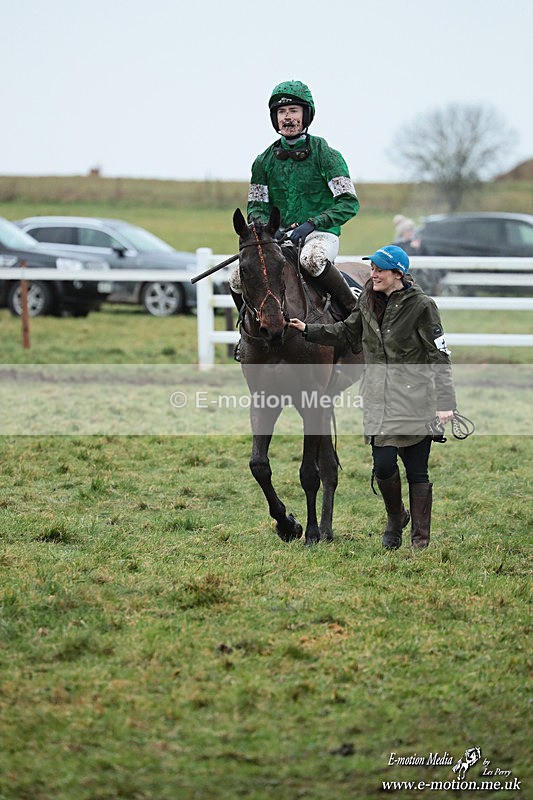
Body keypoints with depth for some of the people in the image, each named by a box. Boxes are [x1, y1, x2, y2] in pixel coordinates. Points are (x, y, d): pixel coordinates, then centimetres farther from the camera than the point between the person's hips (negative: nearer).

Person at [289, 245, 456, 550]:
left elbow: (440, 356, -9)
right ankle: (396, 518, 22)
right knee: (383, 465, -7)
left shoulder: (421, 305, -8)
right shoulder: (368, 301, 8)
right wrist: (309, 330, 19)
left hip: (416, 399, -4)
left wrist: (445, 404, -15)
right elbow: (348, 332, 27)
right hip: (380, 399, 4)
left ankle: (420, 538, 12)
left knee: (417, 470, 1)